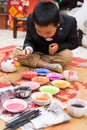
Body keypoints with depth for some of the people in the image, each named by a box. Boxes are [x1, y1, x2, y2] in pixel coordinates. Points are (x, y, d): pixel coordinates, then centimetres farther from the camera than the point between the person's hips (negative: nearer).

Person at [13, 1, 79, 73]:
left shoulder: (69, 22, -25)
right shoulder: (31, 20, -22)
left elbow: (74, 43, -9)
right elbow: (29, 40, -10)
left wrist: (59, 47, -26)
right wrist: (28, 48, -33)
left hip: (56, 53, -1)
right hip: (37, 52, 2)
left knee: (68, 55, -33)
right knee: (16, 51, -22)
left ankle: (34, 61, -19)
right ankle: (49, 66, -31)